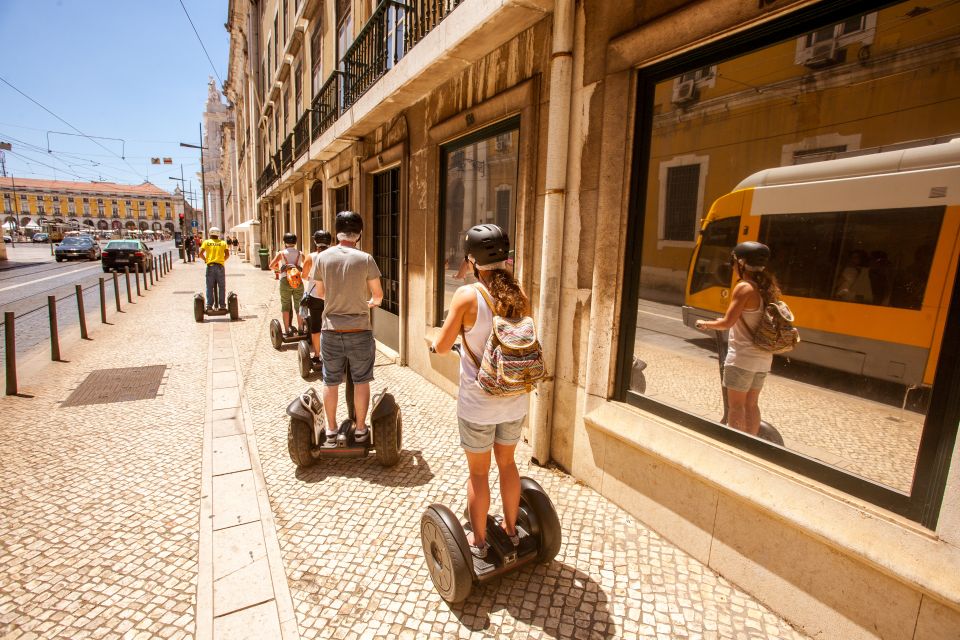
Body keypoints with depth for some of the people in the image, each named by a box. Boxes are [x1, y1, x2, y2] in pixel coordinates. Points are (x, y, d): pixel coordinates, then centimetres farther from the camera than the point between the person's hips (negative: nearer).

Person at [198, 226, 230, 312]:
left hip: (210, 266, 0)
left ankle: (209, 306, 1)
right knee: (221, 287, 6)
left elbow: (200, 254, -3)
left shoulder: (206, 242, 6)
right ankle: (222, 305, 4)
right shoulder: (223, 243, 8)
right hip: (220, 266, 0)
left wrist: (205, 259, 14)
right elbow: (227, 254, -3)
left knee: (209, 287, 4)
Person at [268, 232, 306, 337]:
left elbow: (271, 266, 2)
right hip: (298, 281, 2)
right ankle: (300, 328, 17)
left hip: (285, 282, -1)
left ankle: (287, 329, 8)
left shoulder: (281, 253, 1)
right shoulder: (300, 253, 5)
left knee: (286, 306, 9)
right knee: (299, 305, 12)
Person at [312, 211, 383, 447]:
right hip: (359, 331, -2)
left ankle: (331, 431, 25)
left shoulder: (323, 257, -3)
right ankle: (360, 429, 23)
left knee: (330, 382, 14)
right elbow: (378, 296, -2)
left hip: (331, 330, 2)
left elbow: (319, 293, 9)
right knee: (361, 382, 12)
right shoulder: (365, 259, -9)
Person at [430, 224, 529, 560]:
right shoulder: (520, 296, -5)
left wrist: (435, 341, 11)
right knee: (507, 462, 25)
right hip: (515, 398, 5)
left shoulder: (467, 295, -19)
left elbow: (441, 346, -11)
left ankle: (479, 541, 35)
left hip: (478, 403, -4)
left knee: (478, 472, 15)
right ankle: (511, 529, 43)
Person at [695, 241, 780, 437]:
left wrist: (705, 324, -1)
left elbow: (727, 322, -17)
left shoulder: (744, 288, -16)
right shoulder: (768, 287, 7)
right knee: (751, 404, 18)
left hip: (742, 357, -8)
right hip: (763, 357, 8)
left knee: (736, 406, 3)